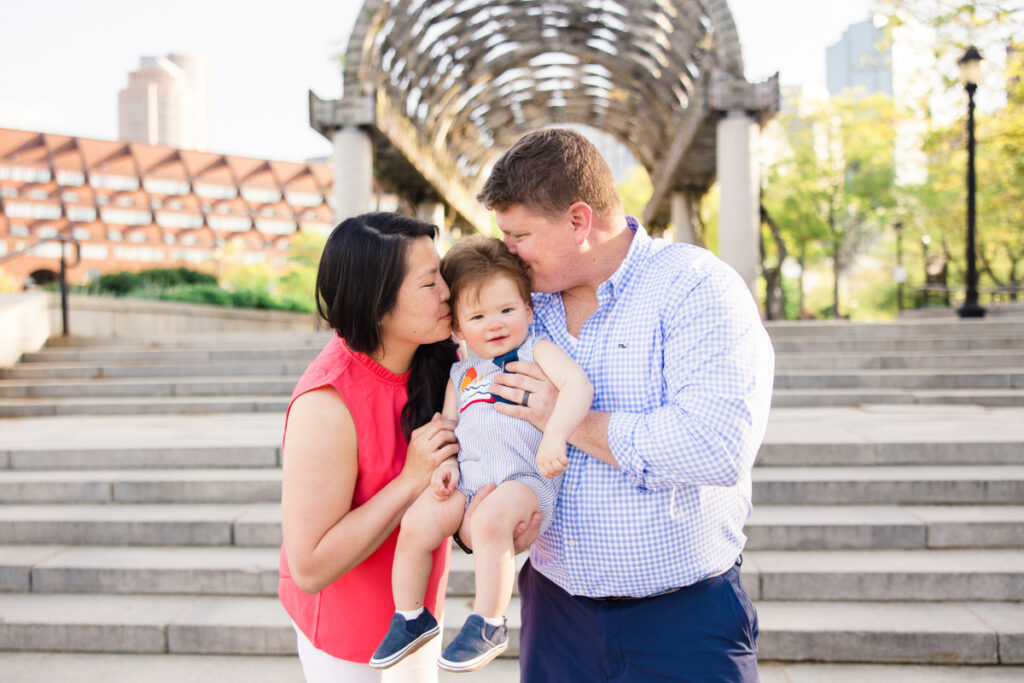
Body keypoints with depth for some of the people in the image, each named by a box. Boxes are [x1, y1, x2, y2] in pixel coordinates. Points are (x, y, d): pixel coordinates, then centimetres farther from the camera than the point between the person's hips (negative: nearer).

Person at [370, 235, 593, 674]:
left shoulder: (537, 351, 4)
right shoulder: (460, 374, 21)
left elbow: (579, 384, -12)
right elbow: (447, 427, 24)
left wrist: (555, 435, -28)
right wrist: (446, 464, 2)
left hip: (525, 478, -5)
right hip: (467, 479, 5)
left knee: (491, 519, -34)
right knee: (416, 522, -15)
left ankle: (488, 626, -16)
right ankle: (411, 618, 7)